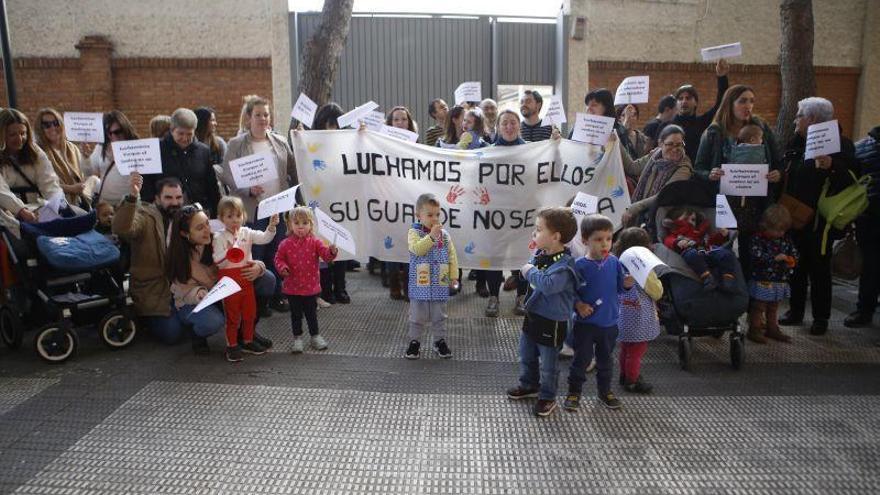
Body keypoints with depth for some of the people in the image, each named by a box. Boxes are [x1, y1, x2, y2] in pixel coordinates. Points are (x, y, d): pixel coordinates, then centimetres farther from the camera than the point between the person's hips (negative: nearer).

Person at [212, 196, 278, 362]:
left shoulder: (247, 233, 3)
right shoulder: (219, 238, -7)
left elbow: (264, 238, -11)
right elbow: (217, 262, -12)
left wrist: (271, 226, -28)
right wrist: (228, 252, -29)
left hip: (246, 278, 4)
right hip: (229, 280, -4)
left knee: (250, 311, 12)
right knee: (232, 314, 4)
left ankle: (248, 341, 28)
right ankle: (232, 345, 15)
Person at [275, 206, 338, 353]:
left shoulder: (315, 242, -5)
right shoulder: (286, 244, -5)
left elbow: (325, 255, -15)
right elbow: (278, 258, 3)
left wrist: (331, 251, -37)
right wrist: (282, 267, -17)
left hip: (311, 286, 0)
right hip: (293, 287, 0)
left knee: (311, 313, 12)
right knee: (296, 314, 10)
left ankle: (315, 336, 27)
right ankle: (297, 338, 23)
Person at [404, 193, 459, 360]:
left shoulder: (444, 235, 3)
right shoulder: (414, 232, -7)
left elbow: (452, 256, 6)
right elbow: (417, 249, -25)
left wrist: (454, 275, 1)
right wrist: (431, 236, -33)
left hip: (440, 285, 3)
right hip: (420, 285, -3)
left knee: (439, 316, 13)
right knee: (417, 316, 9)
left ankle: (440, 341, 27)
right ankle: (414, 341, 23)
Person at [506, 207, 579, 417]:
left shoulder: (563, 264, -26)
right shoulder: (540, 254, -1)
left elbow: (549, 285, -42)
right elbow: (528, 267, 17)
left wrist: (531, 272, -28)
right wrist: (528, 268, -4)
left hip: (551, 322, -8)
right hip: (533, 315, 8)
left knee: (548, 365, 10)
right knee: (526, 356, 24)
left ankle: (547, 397, 29)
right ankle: (529, 385, 45)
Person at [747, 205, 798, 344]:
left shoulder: (786, 239, 6)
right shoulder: (759, 239, -13)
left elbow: (794, 253, 11)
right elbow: (757, 255, -26)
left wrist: (791, 260, -12)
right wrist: (775, 258, -29)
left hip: (780, 282, 6)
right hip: (762, 281, -6)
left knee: (773, 308, 19)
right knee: (758, 307, 2)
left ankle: (772, 329, 31)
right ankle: (754, 330, 9)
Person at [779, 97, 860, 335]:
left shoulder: (840, 143, -8)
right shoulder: (796, 143, 10)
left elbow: (853, 177, -15)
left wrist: (832, 167, -30)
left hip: (819, 220, -6)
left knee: (819, 269, 4)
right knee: (796, 266, 13)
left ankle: (821, 317, 17)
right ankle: (796, 311, 26)